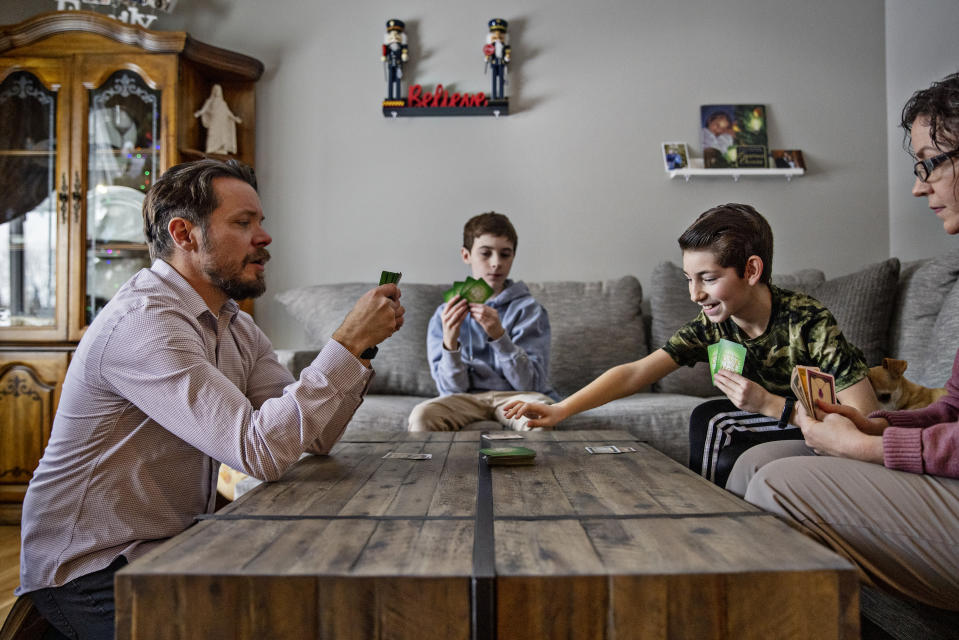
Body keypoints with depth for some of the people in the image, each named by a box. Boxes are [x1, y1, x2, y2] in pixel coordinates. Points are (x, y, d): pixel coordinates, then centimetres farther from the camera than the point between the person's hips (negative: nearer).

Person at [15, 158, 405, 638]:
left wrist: (361, 346, -13)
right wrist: (348, 341, -28)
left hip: (173, 544, 8)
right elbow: (261, 450, -32)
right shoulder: (143, 322, -24)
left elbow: (314, 436, 0)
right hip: (92, 575, -8)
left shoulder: (236, 327, 5)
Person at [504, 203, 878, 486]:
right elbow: (635, 373, -17)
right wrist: (560, 410, -27)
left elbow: (867, 419, -30)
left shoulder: (806, 322, -27)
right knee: (709, 419, -20)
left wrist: (770, 404, -35)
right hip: (777, 423, 5)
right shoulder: (713, 325, -12)